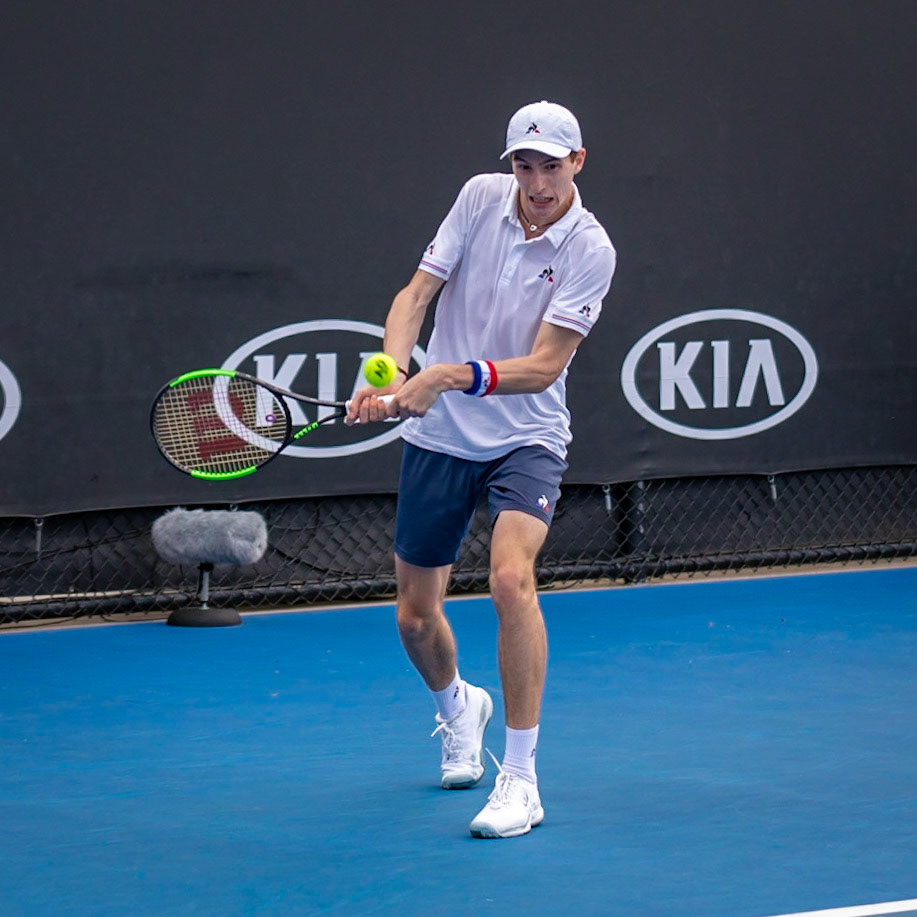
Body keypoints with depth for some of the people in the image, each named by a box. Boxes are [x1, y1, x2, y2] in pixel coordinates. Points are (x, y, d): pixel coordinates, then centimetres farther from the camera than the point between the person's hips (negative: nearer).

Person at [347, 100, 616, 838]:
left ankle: (520, 780, -22)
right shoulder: (481, 198, -4)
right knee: (415, 617, 9)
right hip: (439, 438, 4)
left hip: (526, 438, -4)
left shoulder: (589, 249, -14)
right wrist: (394, 374, -23)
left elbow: (544, 366, -20)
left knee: (511, 576, -30)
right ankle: (459, 708, 47)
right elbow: (418, 292, -5)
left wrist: (454, 376, -33)